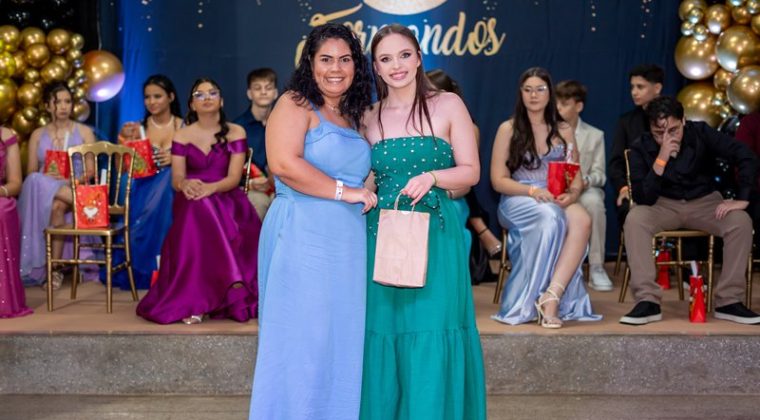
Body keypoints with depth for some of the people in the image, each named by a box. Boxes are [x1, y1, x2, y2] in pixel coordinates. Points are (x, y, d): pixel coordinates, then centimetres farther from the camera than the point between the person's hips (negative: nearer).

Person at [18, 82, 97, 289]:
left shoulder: (84, 132, 9)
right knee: (38, 186, -35)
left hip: (75, 190, -2)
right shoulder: (37, 135, 15)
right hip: (43, 191, 2)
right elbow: (30, 174, 10)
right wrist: (46, 177, -12)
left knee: (57, 205, -37)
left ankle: (54, 268, -31)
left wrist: (71, 180, -17)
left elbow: (91, 171, 2)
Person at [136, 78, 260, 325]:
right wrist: (185, 185, -25)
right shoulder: (182, 136, 9)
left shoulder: (235, 133, 6)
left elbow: (234, 177, -5)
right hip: (191, 207, 0)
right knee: (196, 207, -35)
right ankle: (195, 301, -35)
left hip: (226, 201, 0)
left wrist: (210, 188, -26)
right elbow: (176, 179, 1)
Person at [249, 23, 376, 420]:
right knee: (301, 337, -1)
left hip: (348, 241, 7)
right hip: (302, 235, -7)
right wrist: (343, 191, -13)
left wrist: (368, 194, 7)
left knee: (341, 337, 10)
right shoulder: (295, 104, -4)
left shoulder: (354, 117, 18)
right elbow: (283, 163, -19)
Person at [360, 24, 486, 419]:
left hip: (435, 235, -3)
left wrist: (431, 177, -16)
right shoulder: (368, 118, 9)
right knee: (383, 333, 5)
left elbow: (471, 171, -1)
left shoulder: (448, 105, 1)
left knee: (431, 337, -3)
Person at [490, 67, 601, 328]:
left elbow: (576, 176, 13)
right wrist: (532, 191, -17)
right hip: (518, 201, -3)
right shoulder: (508, 129, 6)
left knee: (582, 219, -33)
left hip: (557, 201, 3)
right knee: (550, 217, -38)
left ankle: (552, 296, -40)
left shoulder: (564, 131, 17)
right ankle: (546, 301, -30)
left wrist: (572, 194, -11)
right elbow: (498, 180, 0)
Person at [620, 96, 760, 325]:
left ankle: (729, 302, -17)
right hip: (664, 205, -1)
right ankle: (647, 300, -31)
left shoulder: (700, 133, -13)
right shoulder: (641, 149, -14)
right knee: (635, 218, -32)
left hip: (704, 202, 1)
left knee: (741, 221, -27)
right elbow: (642, 199, -23)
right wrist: (661, 160, -33)